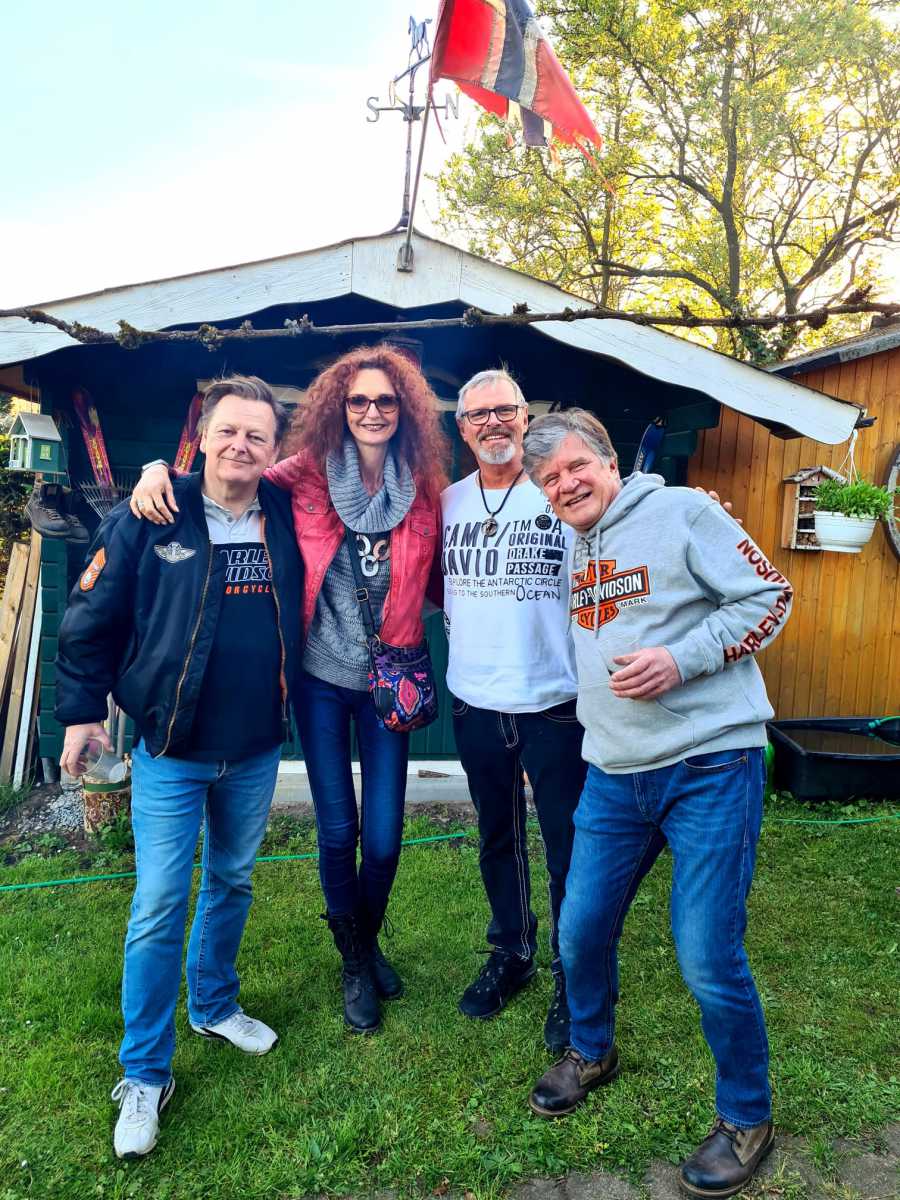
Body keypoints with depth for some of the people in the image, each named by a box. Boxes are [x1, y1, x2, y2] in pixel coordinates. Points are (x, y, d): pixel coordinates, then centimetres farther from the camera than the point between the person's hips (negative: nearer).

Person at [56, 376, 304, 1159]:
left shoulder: (288, 518, -2)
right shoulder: (150, 516, -11)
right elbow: (91, 618, -3)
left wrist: (295, 709, 4)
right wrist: (83, 710, -2)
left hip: (257, 752, 4)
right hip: (170, 751, -3)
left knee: (233, 883, 20)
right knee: (159, 907, 2)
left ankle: (214, 1006, 44)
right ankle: (145, 1076, 21)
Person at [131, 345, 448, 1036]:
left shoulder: (425, 491, -2)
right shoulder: (308, 478, -5)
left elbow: (436, 586, 8)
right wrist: (161, 471, -13)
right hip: (322, 680, 0)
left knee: (384, 838, 5)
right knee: (339, 831, 8)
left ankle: (370, 940, 39)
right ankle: (355, 964, 34)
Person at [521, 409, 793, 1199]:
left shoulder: (682, 512, -7)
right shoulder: (570, 550, 12)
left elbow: (769, 598, -8)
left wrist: (681, 659, -19)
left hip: (710, 767, -6)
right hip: (615, 777, 6)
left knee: (708, 957, -2)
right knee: (581, 933, 12)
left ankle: (747, 1118, 25)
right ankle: (592, 1052, 42)